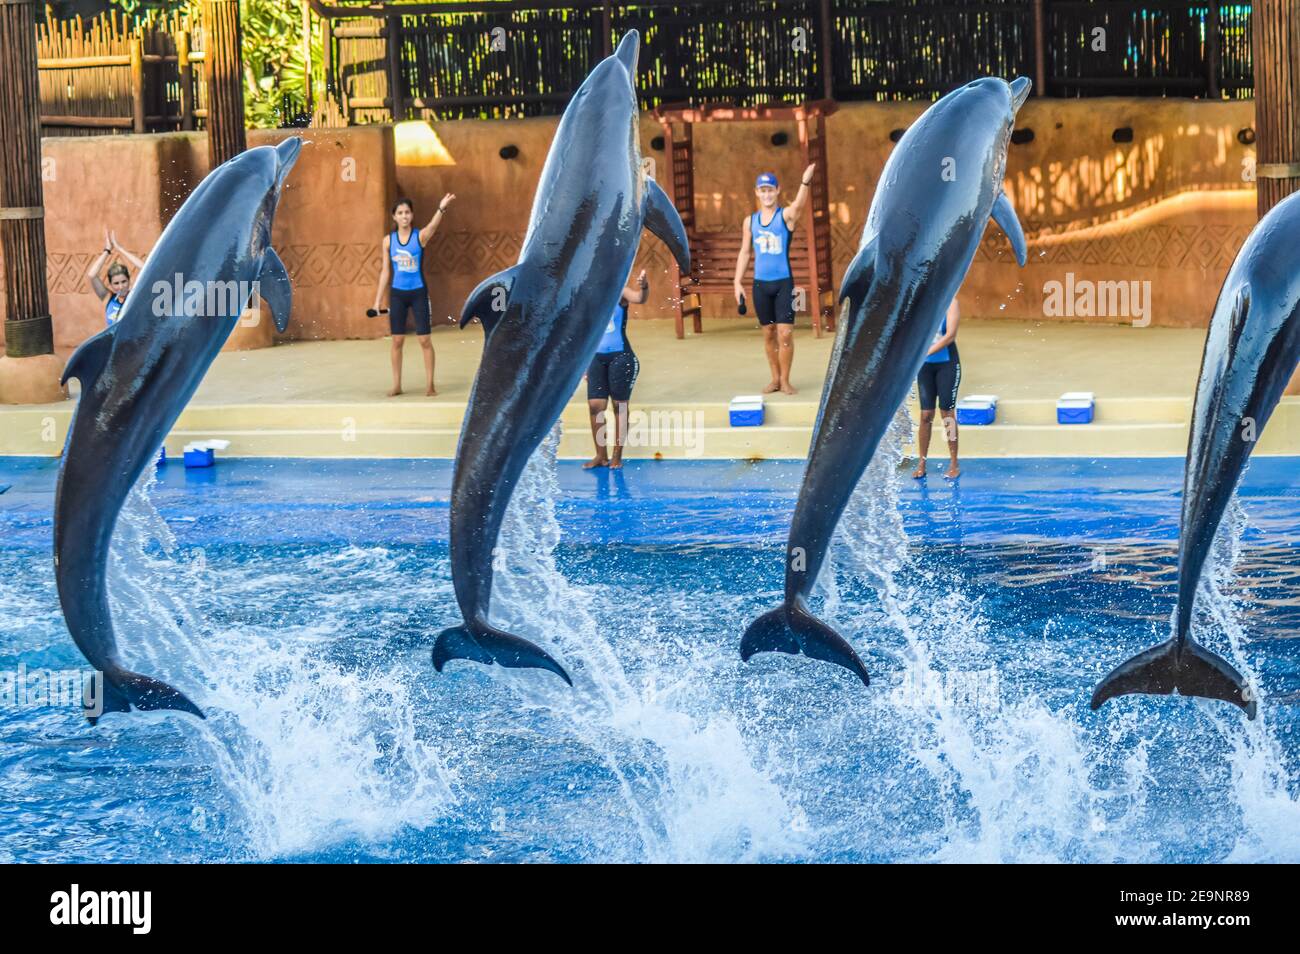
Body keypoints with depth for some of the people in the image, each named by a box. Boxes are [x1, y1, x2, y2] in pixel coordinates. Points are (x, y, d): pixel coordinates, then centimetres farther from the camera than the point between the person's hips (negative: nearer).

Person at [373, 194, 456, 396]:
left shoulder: (420, 236, -6)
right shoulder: (388, 240, 2)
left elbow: (433, 225, -29)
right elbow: (385, 271, 7)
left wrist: (441, 208, -49)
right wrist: (378, 300, 6)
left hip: (418, 292, -2)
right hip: (397, 294, 2)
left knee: (424, 339, -1)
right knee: (397, 340, 6)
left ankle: (430, 384, 8)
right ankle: (397, 385, 15)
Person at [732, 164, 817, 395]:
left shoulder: (786, 215, -3)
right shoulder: (750, 221, 8)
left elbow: (799, 204, -26)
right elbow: (744, 252, 12)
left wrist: (806, 181, -45)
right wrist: (738, 282, 4)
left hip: (784, 283, -3)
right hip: (760, 284, 3)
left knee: (785, 333, -6)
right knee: (769, 334, 9)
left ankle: (785, 380, 5)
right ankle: (775, 378, 19)